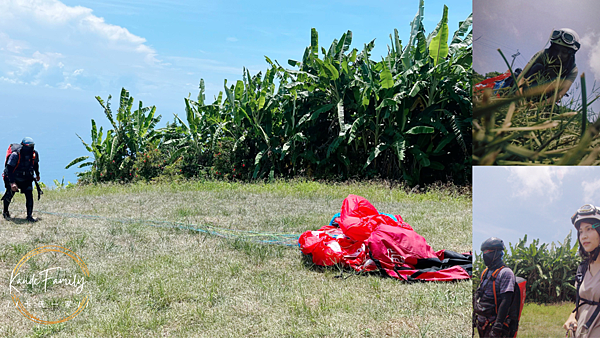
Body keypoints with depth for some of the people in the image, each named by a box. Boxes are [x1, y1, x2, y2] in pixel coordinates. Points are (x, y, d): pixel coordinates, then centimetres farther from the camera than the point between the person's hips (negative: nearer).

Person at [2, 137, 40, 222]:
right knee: (9, 194, 5)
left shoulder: (34, 154, -11)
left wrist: (37, 175, 26)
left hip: (26, 179, 3)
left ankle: (29, 216, -5)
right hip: (13, 178, -3)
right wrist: (12, 183, -35)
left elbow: (35, 164, 12)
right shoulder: (15, 155, -27)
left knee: (29, 195, -10)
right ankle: (5, 212, 33)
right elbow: (9, 169, -26)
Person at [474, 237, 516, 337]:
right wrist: (474, 318, 19)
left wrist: (497, 326, -23)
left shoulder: (505, 273, -10)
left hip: (493, 323, -8)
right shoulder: (485, 273, 16)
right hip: (481, 322, 8)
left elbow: (506, 301, -18)